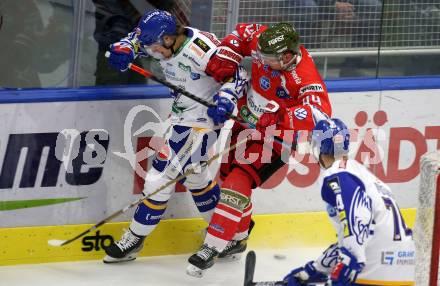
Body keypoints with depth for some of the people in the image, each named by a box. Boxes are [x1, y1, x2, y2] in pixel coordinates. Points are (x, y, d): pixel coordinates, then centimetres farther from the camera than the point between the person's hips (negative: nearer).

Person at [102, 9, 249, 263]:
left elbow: (237, 72, -22)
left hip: (204, 119, -9)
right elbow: (137, 39, 12)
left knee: (164, 172, -9)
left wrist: (226, 97, -39)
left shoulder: (201, 49, -29)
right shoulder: (164, 42, -6)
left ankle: (135, 238, 1)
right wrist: (124, 49, -11)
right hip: (183, 115, 10)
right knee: (194, 172, 22)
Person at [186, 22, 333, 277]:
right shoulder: (265, 43, -16)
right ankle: (237, 238, 35)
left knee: (238, 181, -19)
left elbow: (319, 113, -46)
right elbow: (241, 35, 3)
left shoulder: (305, 78, -33)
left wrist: (278, 117, -54)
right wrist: (222, 65, -9)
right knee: (227, 172, 16)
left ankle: (213, 247, -19)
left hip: (275, 138, -8)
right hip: (248, 123, 8)